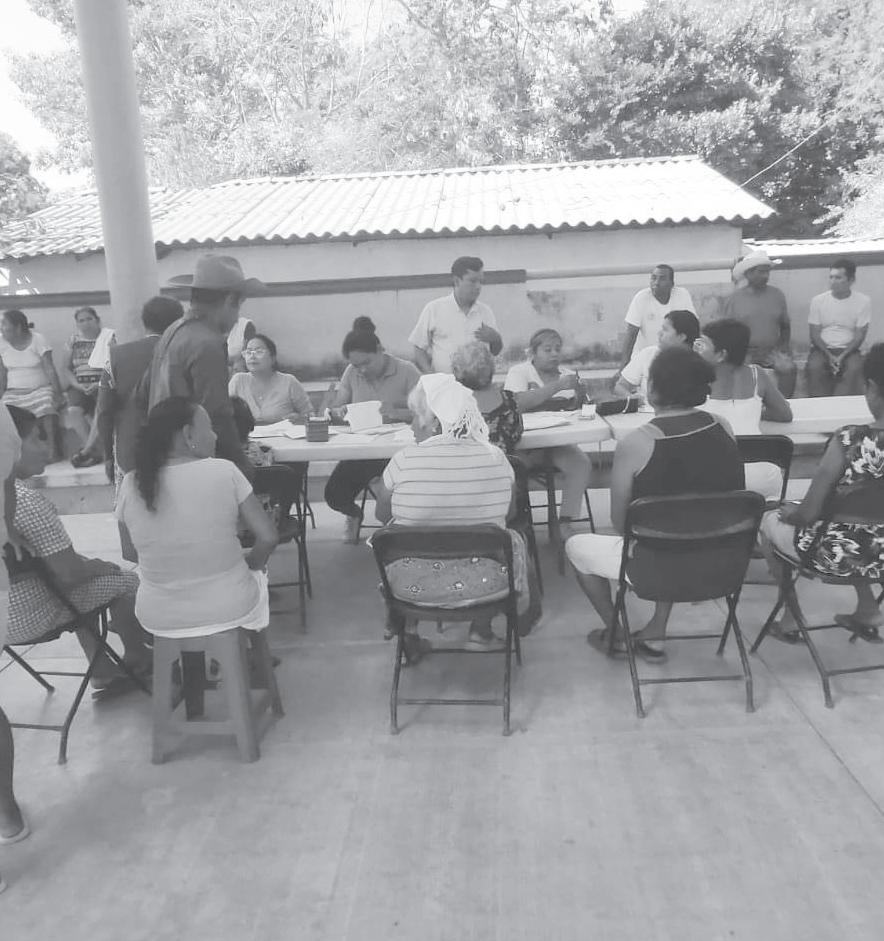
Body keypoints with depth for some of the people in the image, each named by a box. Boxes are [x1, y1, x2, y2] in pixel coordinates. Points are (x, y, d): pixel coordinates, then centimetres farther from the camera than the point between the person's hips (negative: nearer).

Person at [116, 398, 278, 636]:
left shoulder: (131, 484, -10)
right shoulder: (224, 471, -16)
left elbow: (141, 547, 3)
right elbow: (268, 538, -13)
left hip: (159, 619, 2)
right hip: (230, 611, -2)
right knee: (255, 575, 32)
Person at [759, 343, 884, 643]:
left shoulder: (850, 441, -27)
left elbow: (808, 513, -20)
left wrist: (789, 512, 3)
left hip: (837, 554, -6)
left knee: (768, 519, 21)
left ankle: (790, 619, 29)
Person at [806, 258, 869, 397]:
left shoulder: (863, 301, -1)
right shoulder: (818, 300, 1)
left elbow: (860, 335, -2)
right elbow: (815, 334, 0)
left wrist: (842, 356, -18)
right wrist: (829, 356, -16)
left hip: (848, 349, 0)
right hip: (822, 348, 0)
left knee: (854, 369, -32)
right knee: (814, 368, -31)